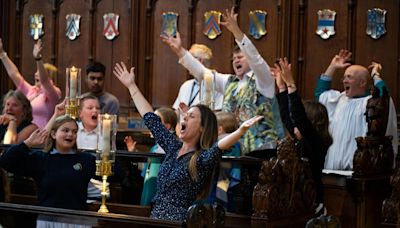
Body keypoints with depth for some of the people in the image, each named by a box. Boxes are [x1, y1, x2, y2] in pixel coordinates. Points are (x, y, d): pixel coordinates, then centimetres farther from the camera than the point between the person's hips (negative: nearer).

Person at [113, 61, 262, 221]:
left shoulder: (202, 159, -6)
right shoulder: (173, 147, 12)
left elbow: (218, 148, -27)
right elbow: (151, 119, 19)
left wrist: (242, 129, -45)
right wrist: (131, 85, 24)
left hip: (179, 222, -6)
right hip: (155, 218, 6)